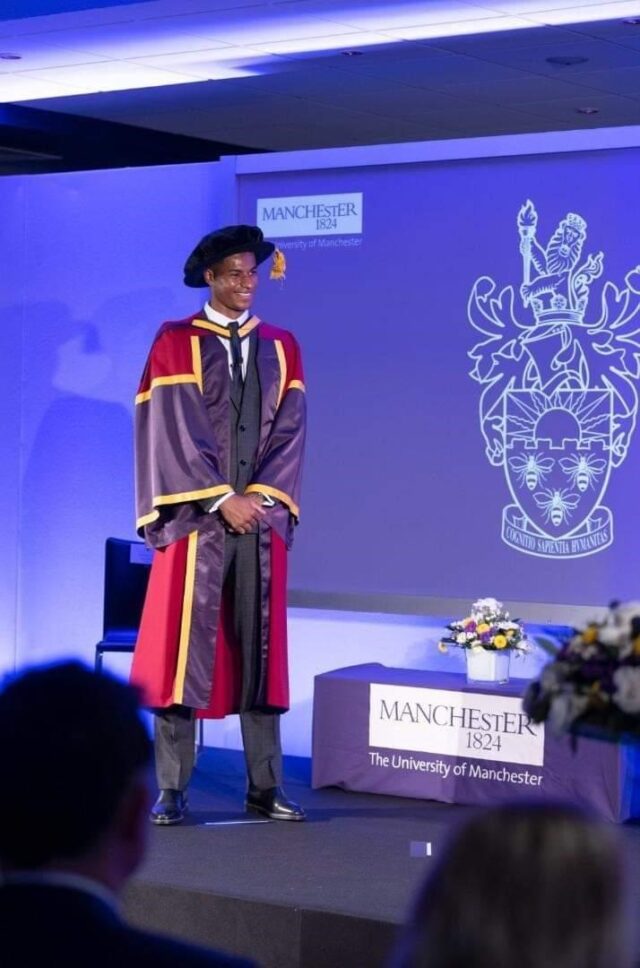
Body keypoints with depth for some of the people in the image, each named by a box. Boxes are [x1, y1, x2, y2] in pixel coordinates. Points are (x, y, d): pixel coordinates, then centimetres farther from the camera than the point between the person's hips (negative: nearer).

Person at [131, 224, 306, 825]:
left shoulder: (280, 348, 12)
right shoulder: (176, 343, 0)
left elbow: (290, 430, 6)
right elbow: (177, 429, -8)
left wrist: (260, 494, -8)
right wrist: (222, 498, -14)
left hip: (261, 514, 3)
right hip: (196, 516, -3)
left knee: (259, 648, 5)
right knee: (184, 646, -5)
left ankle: (265, 787, 9)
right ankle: (171, 790, -1)